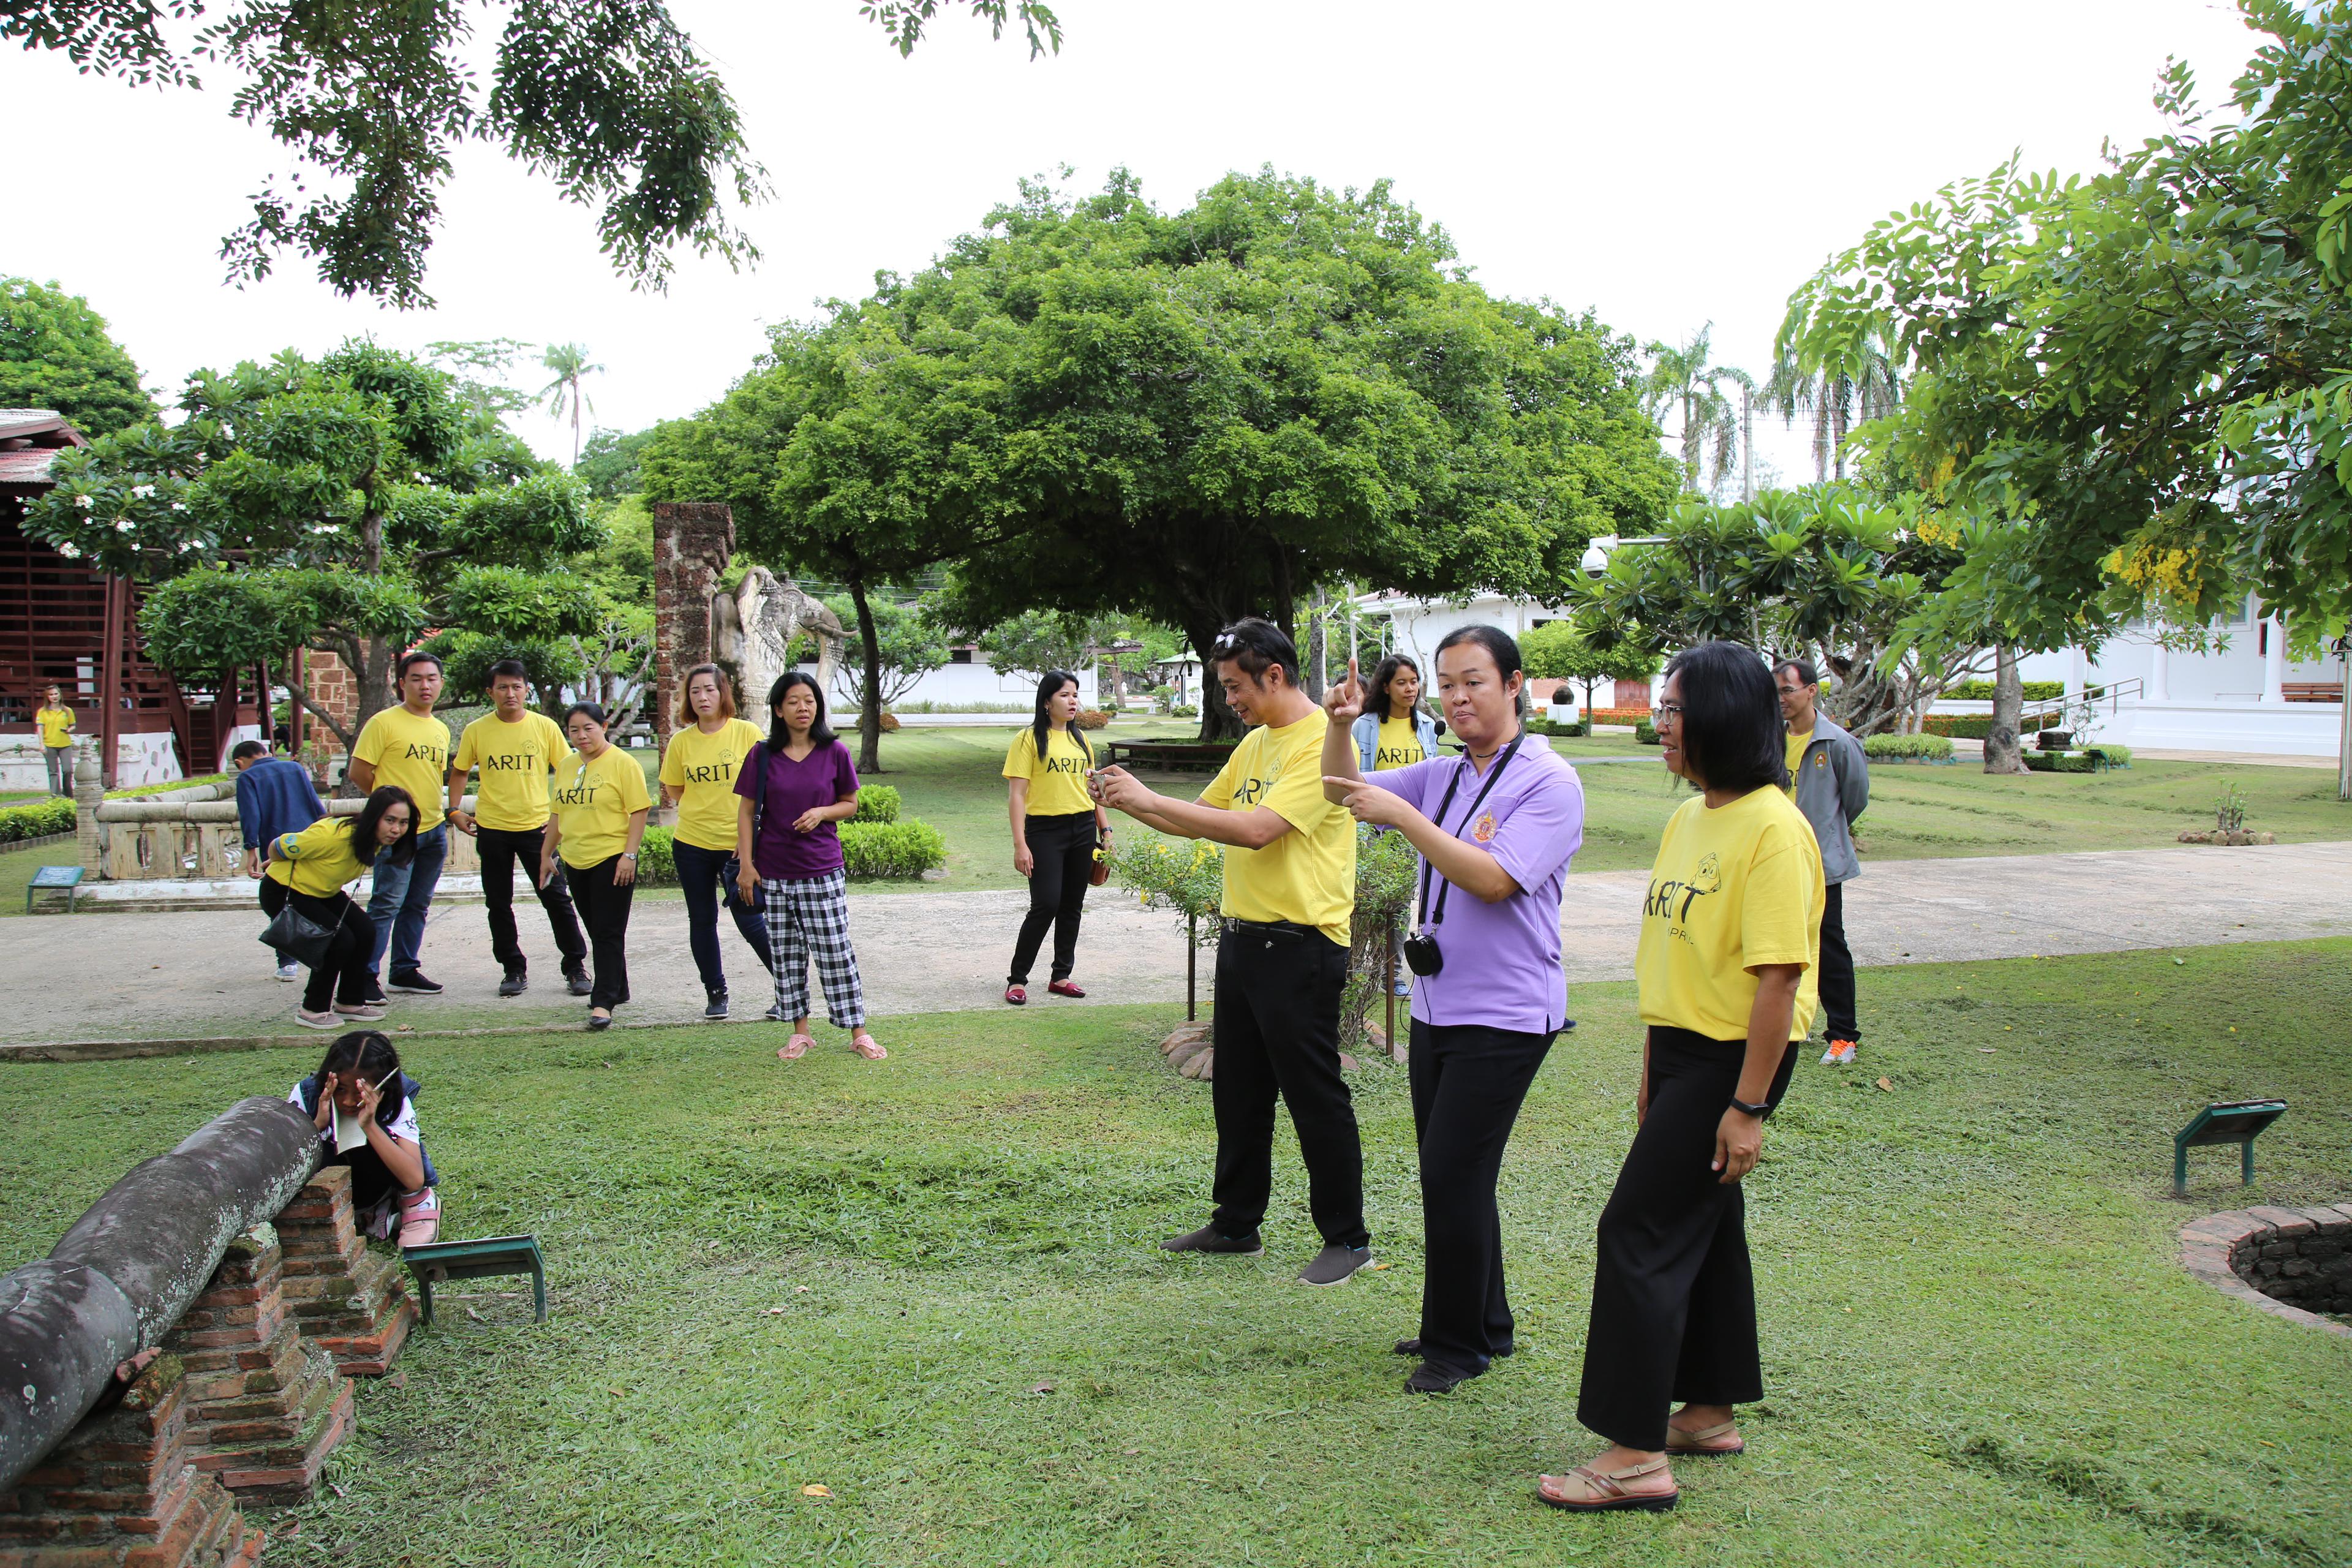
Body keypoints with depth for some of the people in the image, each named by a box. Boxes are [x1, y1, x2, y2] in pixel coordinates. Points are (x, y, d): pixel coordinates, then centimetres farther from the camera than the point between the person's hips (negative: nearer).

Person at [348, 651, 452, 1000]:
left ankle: (405, 970, 20)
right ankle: (366, 975, -4)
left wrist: (426, 803, 15)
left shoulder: (441, 730, 14)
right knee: (387, 903, -9)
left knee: (417, 905, 11)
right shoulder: (385, 723, -7)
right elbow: (359, 773, -8)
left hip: (434, 830, 7)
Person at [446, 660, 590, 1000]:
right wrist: (455, 810, 2)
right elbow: (459, 771, 13)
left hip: (536, 826, -2)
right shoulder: (476, 730, 1)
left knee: (557, 898, -1)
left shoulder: (545, 727, -2)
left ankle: (576, 968, 9)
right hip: (492, 828, 2)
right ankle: (513, 970, 20)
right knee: (498, 904, 8)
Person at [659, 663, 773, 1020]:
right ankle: (715, 994, 24)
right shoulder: (681, 740, 3)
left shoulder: (746, 733, -5)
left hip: (738, 843, -3)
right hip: (692, 843, 3)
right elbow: (674, 792, 13)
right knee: (702, 920, 10)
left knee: (749, 919, -5)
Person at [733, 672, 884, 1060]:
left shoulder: (835, 753, -1)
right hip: (774, 873, 1)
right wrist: (746, 864, -2)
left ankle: (859, 1032, 8)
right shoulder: (763, 756, 0)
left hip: (823, 871, -1)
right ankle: (800, 1032, 20)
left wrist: (822, 813, -13)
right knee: (786, 954, 8)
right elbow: (746, 812, 4)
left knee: (836, 953, -1)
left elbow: (851, 804, 8)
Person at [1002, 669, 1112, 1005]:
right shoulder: (1029, 739, -6)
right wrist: (1020, 844, -16)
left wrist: (1104, 829, 13)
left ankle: (1061, 977, 19)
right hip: (1045, 830, -6)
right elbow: (1017, 793, -10)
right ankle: (1017, 978, 2)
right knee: (1046, 905, -11)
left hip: (1082, 828, 6)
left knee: (1073, 906, 8)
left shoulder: (1080, 739, 12)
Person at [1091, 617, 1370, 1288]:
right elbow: (1201, 819, 18)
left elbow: (1256, 830, -25)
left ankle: (1347, 1237, 14)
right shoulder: (1254, 744, 14)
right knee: (1238, 1092, 17)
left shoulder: (1322, 741, -16)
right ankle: (1237, 1223, 30)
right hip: (1241, 936, 9)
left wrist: (1148, 799, -22)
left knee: (1315, 1098, 1)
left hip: (1299, 946, -9)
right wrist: (1129, 801, 2)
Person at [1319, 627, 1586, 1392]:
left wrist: (1402, 815, -22)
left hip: (1505, 1016, -7)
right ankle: (1485, 1327, 31)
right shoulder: (1440, 775, 9)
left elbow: (1493, 879, -23)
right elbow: (1345, 795, 14)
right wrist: (1339, 727, -5)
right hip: (1436, 1006, 7)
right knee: (1447, 1177, 15)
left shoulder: (1550, 782, -12)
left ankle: (1459, 1344, 13)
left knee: (1453, 1177, -5)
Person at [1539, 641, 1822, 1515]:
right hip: (1683, 1049, 9)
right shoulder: (1687, 819, 10)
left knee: (1640, 1231, -8)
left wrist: (1749, 1106, -21)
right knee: (1703, 1227, 18)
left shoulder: (1773, 829, -19)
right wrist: (1653, 1068, 19)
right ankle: (1709, 1413, 33)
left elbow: (1780, 976, -21)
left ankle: (1636, 1455, -1)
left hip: (1733, 1058, -9)